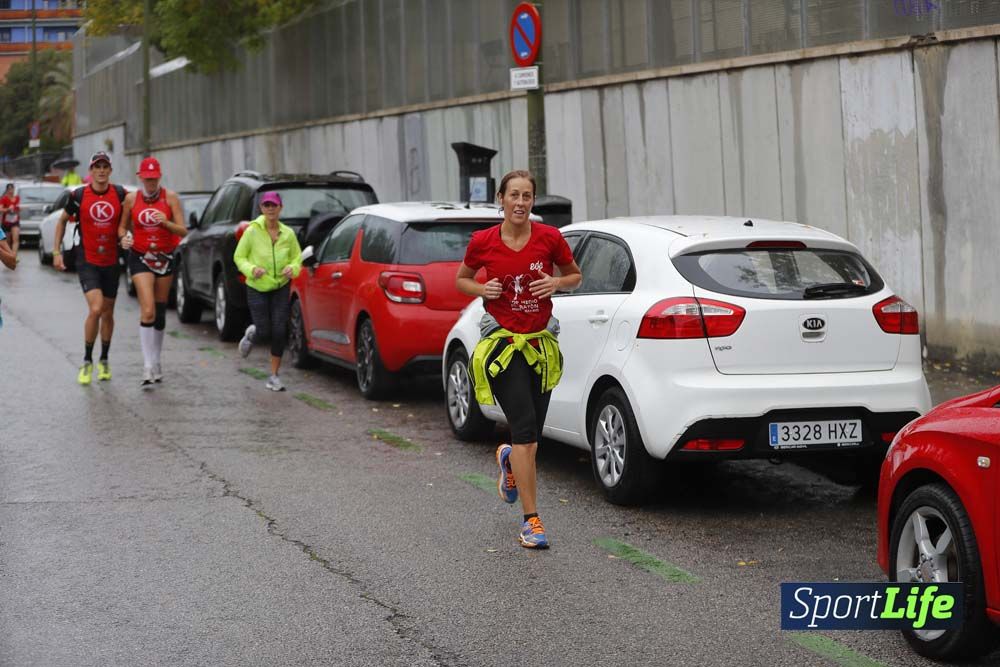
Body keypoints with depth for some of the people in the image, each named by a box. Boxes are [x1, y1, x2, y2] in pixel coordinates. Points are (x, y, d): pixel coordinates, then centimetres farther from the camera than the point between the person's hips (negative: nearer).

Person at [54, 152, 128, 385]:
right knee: (95, 309, -18)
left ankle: (104, 360, 31)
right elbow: (62, 220, 9)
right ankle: (87, 361, -2)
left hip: (111, 262, 3)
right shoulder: (79, 195, -5)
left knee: (108, 313, 12)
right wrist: (56, 251, 7)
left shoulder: (120, 194, -2)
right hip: (87, 262, -3)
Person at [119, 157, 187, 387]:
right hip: (140, 258, -2)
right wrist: (124, 237, -12)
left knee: (160, 312, 11)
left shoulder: (170, 197, -2)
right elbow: (123, 226, 10)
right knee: (148, 311, -16)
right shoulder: (131, 199, 0)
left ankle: (157, 361, 26)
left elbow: (183, 231, -5)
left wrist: (166, 223, -23)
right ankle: (148, 367, -16)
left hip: (165, 258, 2)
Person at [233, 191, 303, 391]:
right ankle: (251, 334, 33)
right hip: (257, 288, -2)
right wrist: (251, 269, -20)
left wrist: (292, 268, -12)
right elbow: (239, 257, -2)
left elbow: (297, 257, 10)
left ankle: (274, 375, 8)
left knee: (279, 332, -6)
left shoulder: (288, 234, -4)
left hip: (281, 287, 2)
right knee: (264, 333, -6)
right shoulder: (252, 231, -10)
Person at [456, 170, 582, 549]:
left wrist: (557, 282, -9)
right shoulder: (482, 242, -4)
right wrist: (482, 289, -8)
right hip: (502, 343, -3)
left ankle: (508, 460, 49)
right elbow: (461, 280, 13)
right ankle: (531, 520, -9)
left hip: (541, 344, 3)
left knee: (530, 436, 10)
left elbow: (575, 276, 12)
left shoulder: (549, 238, -2)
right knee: (526, 430, -14)